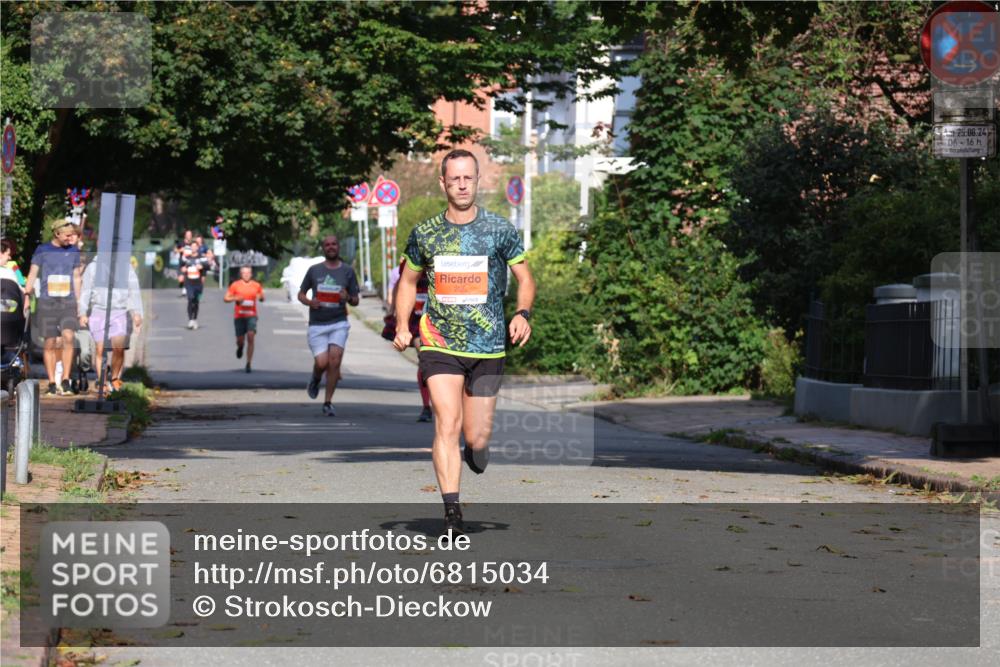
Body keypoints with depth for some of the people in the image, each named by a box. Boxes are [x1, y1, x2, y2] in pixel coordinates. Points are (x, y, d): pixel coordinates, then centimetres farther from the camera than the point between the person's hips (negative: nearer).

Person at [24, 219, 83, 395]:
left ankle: (65, 381, -11)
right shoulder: (42, 250, 4)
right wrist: (26, 295, -6)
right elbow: (32, 275, 5)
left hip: (68, 302, 1)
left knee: (68, 337, -18)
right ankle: (52, 384, 9)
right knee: (50, 343, 0)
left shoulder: (74, 251, 11)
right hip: (47, 302, -1)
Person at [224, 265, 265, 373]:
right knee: (240, 340, 4)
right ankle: (240, 347, 44)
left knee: (250, 337, -16)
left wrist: (260, 297, -7)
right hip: (239, 316, 0)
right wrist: (236, 298, -15)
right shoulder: (235, 285, 2)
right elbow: (225, 298, 4)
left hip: (251, 316, 0)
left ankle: (248, 363, -13)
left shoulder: (256, 285, 6)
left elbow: (262, 298, 17)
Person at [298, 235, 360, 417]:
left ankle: (328, 402, -1)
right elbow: (301, 294, 14)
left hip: (339, 323, 0)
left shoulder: (348, 271, 7)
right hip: (317, 325, 0)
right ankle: (315, 379, 26)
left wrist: (348, 297, -12)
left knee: (335, 360, -12)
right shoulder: (314, 270, 7)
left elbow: (356, 300, 11)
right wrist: (310, 302, -7)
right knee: (322, 362, -11)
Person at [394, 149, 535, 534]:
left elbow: (525, 278, 8)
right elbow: (408, 281, 18)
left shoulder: (500, 229, 0)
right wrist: (402, 325, 5)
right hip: (439, 345, 0)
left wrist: (522, 313, -11)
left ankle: (475, 448, 40)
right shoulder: (424, 233, 4)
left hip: (488, 347, 0)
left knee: (476, 439, 2)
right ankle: (451, 511, -12)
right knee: (447, 424, -15)